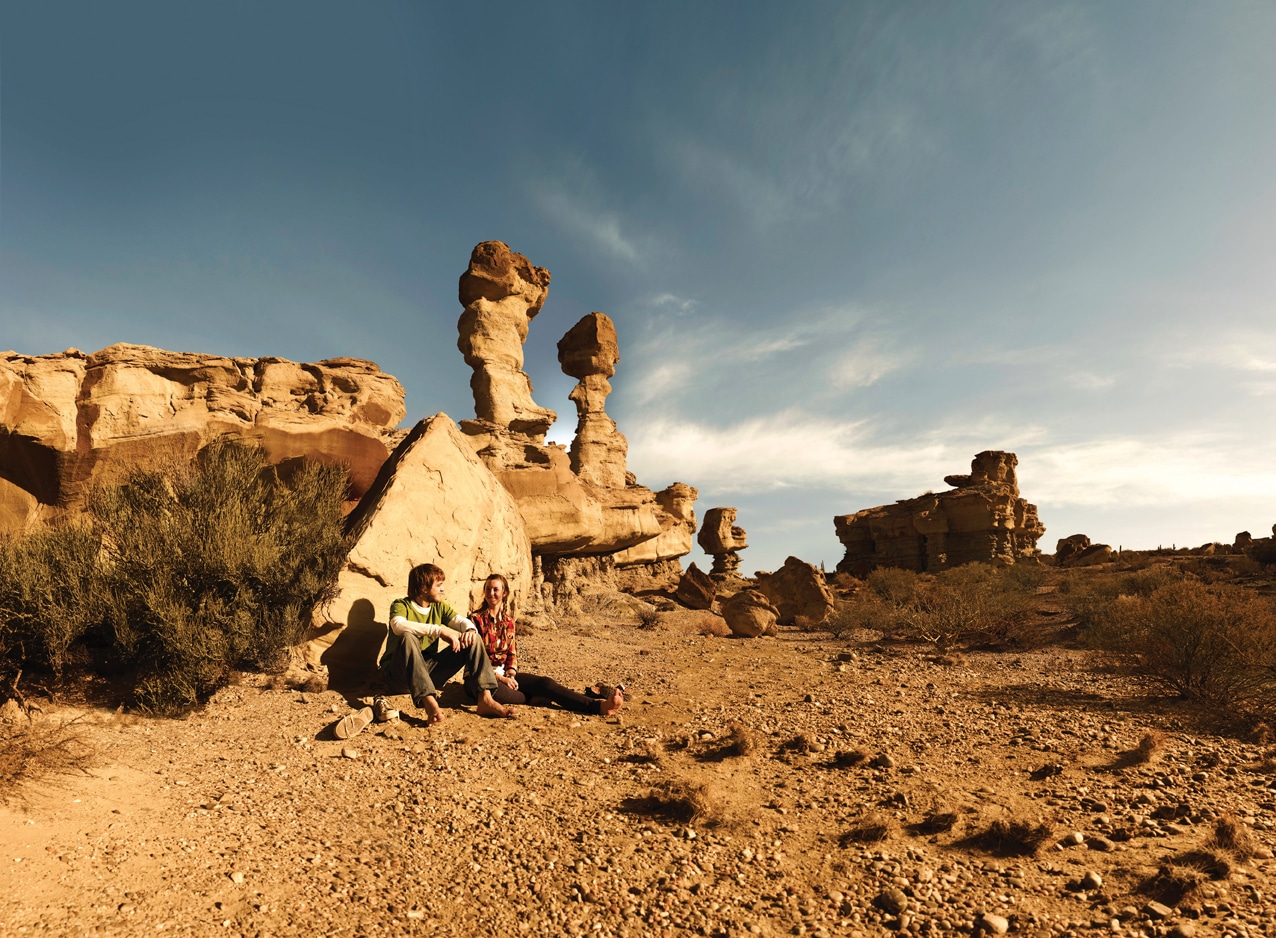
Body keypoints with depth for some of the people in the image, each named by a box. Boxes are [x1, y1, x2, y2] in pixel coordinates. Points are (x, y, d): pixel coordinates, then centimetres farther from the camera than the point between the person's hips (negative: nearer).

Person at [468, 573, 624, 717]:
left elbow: (512, 653, 10)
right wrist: (499, 678, -19)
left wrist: (510, 675, -10)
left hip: (504, 673, 5)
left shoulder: (508, 620, 9)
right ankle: (535, 698, -19)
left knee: (545, 683, -20)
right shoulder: (476, 618, -7)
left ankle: (598, 705, -37)